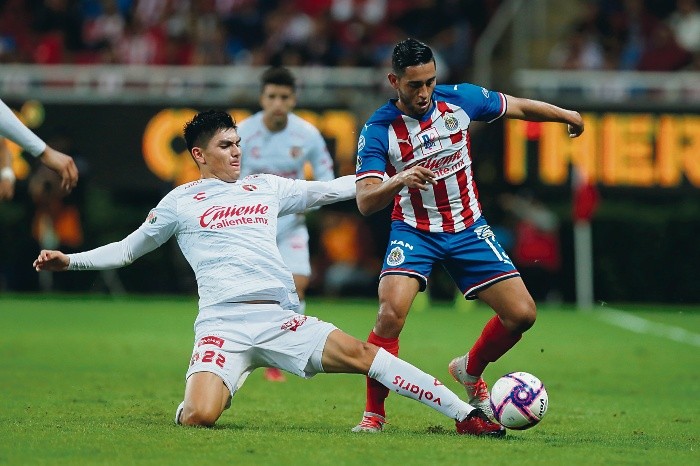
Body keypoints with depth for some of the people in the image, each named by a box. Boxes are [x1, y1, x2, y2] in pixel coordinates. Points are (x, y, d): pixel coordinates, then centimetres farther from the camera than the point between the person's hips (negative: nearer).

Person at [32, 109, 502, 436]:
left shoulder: (265, 187, 19)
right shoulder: (181, 202, 12)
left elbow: (326, 190, 25)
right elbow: (128, 249, 22)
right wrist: (70, 260, 11)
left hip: (280, 319, 3)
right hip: (223, 324, -2)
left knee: (361, 354, -14)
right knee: (199, 417, -26)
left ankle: (465, 413, -13)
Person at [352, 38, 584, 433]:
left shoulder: (460, 100, -8)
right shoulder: (378, 130, -16)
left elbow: (517, 107, 10)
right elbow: (366, 201, -23)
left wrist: (567, 115, 24)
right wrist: (399, 181, -43)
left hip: (468, 228, 3)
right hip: (414, 233, -3)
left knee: (522, 313, -5)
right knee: (392, 311, -28)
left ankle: (470, 371, 25)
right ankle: (374, 413, -12)